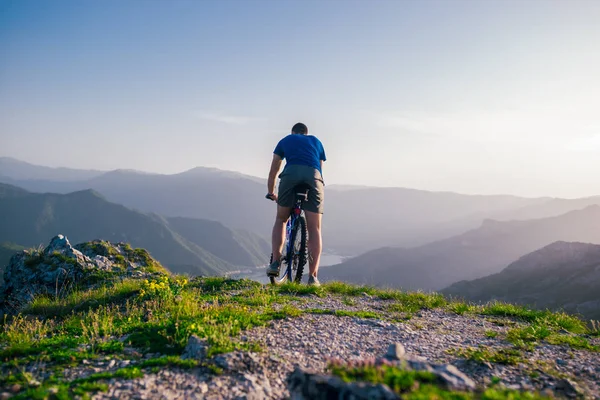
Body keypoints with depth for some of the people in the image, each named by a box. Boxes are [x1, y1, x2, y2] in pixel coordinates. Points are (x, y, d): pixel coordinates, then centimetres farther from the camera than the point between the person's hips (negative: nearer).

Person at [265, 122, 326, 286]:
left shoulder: (285, 140, 31)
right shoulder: (316, 141, 34)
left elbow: (273, 172, 33)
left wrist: (271, 193, 46)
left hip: (290, 174, 0)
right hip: (314, 176, 1)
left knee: (281, 220, 19)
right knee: (314, 228, 3)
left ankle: (275, 262, 6)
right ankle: (313, 276, -4)